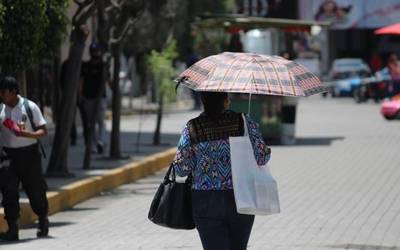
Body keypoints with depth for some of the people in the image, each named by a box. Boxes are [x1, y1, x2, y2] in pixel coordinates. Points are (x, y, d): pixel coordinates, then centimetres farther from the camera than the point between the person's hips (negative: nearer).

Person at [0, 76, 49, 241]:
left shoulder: (30, 107, -6)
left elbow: (43, 131, -5)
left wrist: (27, 134, -22)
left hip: (29, 153, -3)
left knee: (35, 190, 7)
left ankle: (43, 221, 30)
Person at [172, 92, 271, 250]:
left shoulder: (191, 129, -4)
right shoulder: (244, 122, -6)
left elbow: (181, 169, -4)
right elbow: (262, 158, -8)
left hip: (206, 204, -1)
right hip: (242, 200, 1)